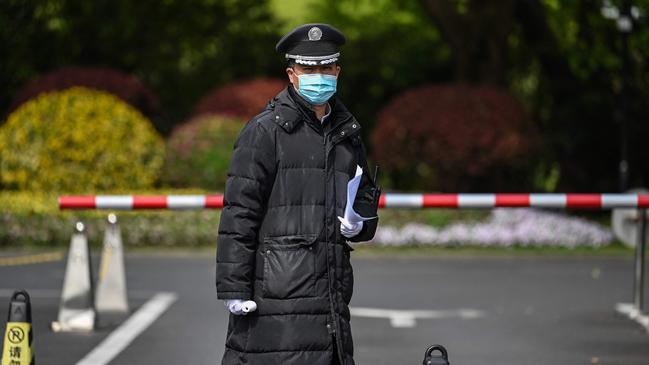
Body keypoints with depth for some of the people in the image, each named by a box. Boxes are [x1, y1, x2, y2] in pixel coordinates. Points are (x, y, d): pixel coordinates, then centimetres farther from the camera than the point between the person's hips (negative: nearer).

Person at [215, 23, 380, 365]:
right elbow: (239, 213, -7)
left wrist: (359, 224, 8)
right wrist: (234, 288, -13)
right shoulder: (265, 131, -2)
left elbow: (367, 195, 33)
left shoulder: (347, 134, 19)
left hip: (332, 291, 7)